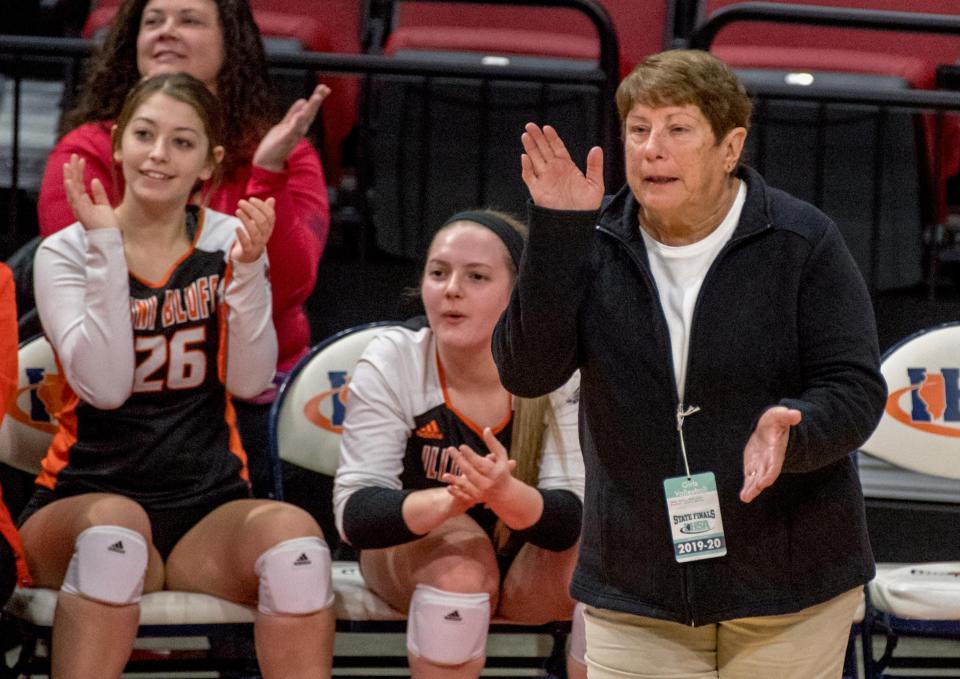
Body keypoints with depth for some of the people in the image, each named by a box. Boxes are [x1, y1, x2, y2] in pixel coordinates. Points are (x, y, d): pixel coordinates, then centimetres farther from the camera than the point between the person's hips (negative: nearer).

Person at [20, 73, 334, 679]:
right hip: (89, 495, -2)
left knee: (291, 533, -31)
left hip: (208, 506, 2)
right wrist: (107, 249, -15)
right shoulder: (67, 252, 1)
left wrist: (247, 269, -16)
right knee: (114, 526, -38)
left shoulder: (227, 243, 7)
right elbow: (106, 385, -13)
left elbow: (250, 381, -4)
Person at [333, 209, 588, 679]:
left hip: (532, 562, 1)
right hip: (412, 556, 0)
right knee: (459, 553, -33)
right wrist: (454, 499, -46)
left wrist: (504, 494, -49)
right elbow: (353, 512, -25)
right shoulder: (391, 363, -17)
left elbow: (572, 519, -25)